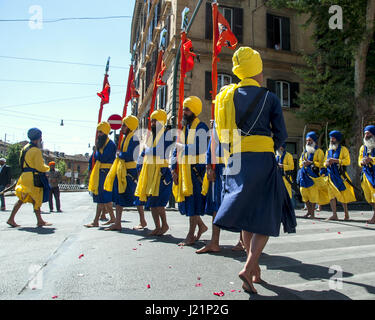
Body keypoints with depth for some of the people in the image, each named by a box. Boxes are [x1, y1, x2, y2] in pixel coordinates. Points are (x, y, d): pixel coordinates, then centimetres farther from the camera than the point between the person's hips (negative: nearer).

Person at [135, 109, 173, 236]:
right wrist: (139, 169, 16)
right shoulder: (149, 136, 17)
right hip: (148, 171, 7)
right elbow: (144, 153, 22)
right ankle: (157, 227, 20)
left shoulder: (167, 136, -3)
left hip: (160, 171, -7)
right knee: (151, 202, 9)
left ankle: (165, 224, 9)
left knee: (157, 202, -11)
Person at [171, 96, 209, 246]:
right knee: (184, 199, 11)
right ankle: (201, 225, 30)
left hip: (195, 168, -8)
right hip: (183, 169, 8)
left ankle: (191, 235, 7)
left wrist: (182, 147, -10)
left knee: (193, 200, -4)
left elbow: (200, 149, -22)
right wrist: (174, 168, 8)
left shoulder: (200, 127, -7)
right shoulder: (183, 127, 17)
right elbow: (176, 150, 17)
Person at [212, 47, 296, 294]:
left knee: (246, 212, 13)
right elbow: (281, 134, 0)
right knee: (266, 216, 2)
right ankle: (249, 268, -11)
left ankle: (255, 266, 24)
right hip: (262, 159, -4)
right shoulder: (269, 98, 0)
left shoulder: (227, 95, 11)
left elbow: (222, 130, 12)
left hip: (236, 159, 5)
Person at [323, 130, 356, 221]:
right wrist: (327, 163, -5)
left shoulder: (343, 149, 2)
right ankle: (334, 215, 0)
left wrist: (335, 160, -19)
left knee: (343, 195, -1)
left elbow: (347, 161, -11)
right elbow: (324, 163, 18)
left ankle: (346, 214, 14)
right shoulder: (328, 151, 18)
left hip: (340, 176, -4)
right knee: (331, 195, -2)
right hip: (331, 176, 5)